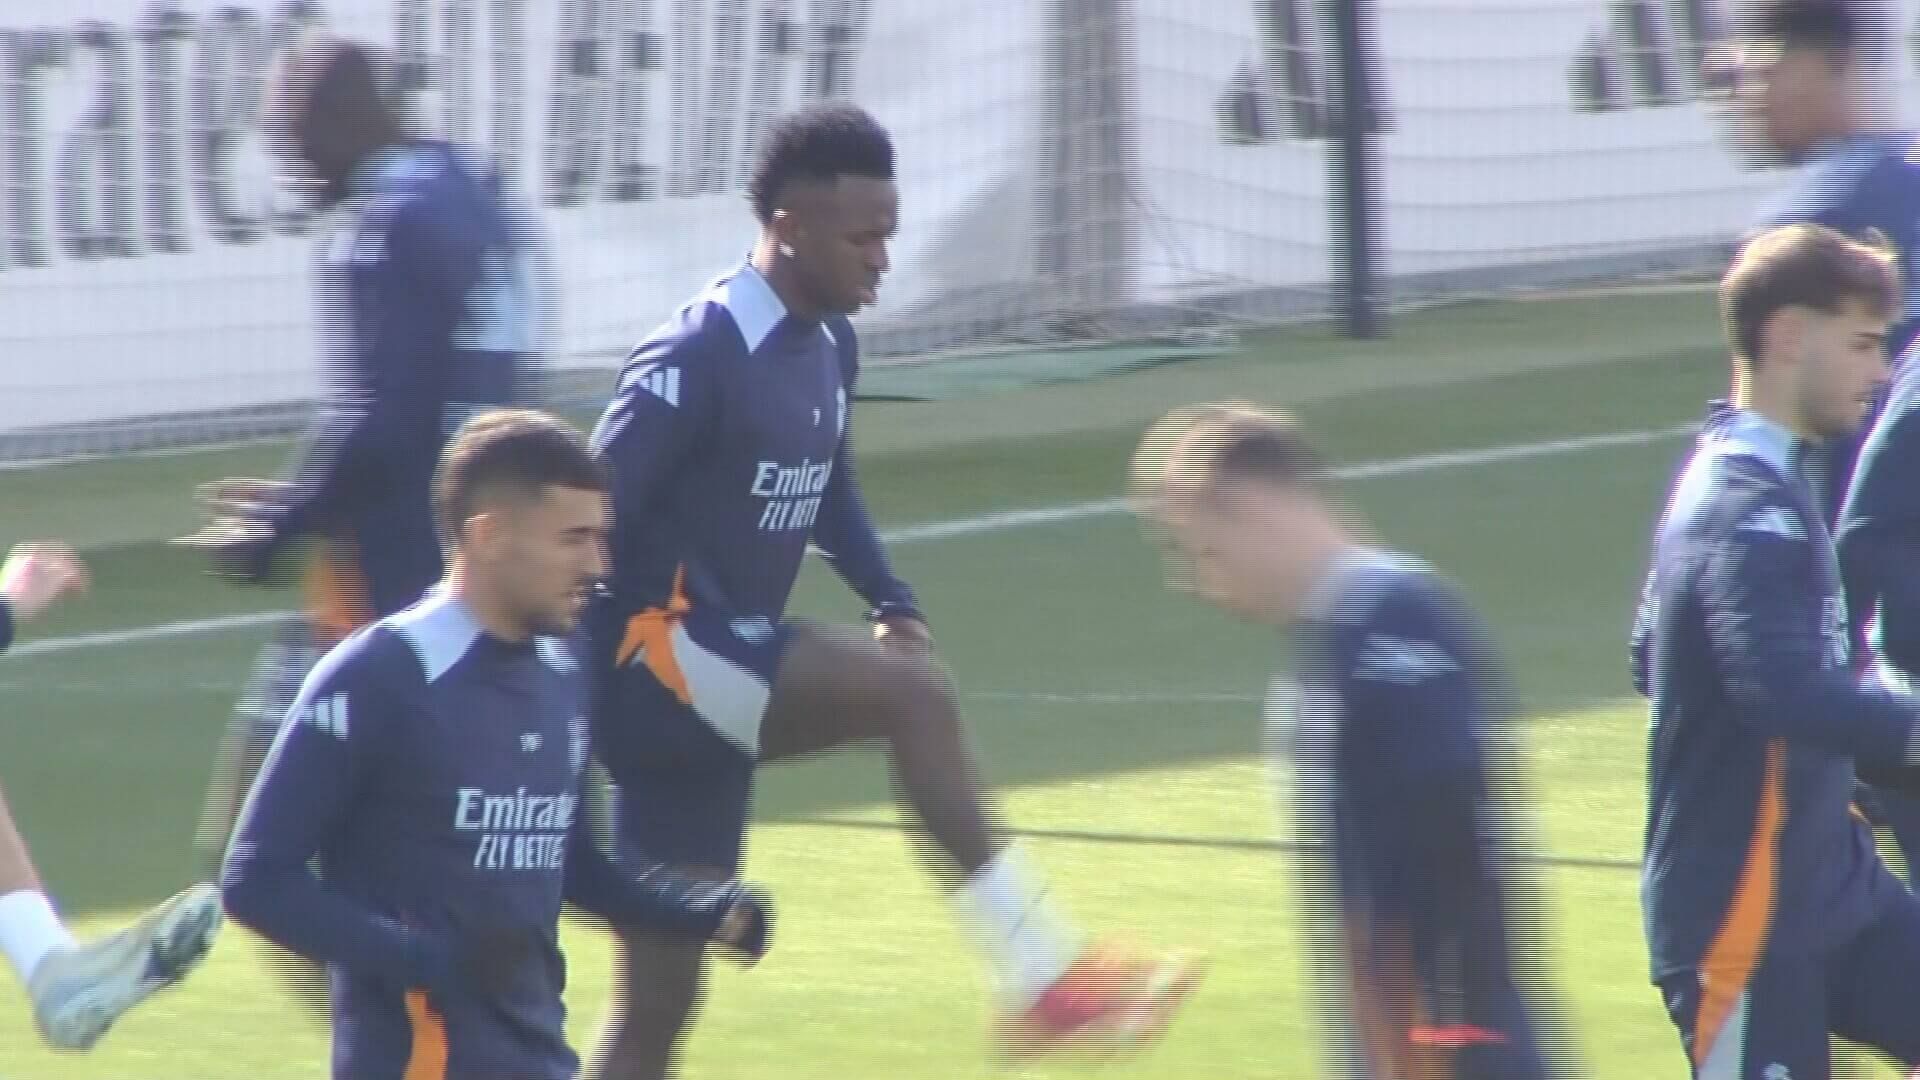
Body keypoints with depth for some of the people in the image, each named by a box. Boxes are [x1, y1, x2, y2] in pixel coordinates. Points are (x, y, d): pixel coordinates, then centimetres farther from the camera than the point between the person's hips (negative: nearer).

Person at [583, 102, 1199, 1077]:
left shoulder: (828, 347, 11)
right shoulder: (696, 357, -16)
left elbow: (827, 493, 25)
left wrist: (889, 602, 9)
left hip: (719, 680, 9)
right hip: (658, 652, -9)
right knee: (911, 693, -24)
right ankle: (1043, 979, -24)